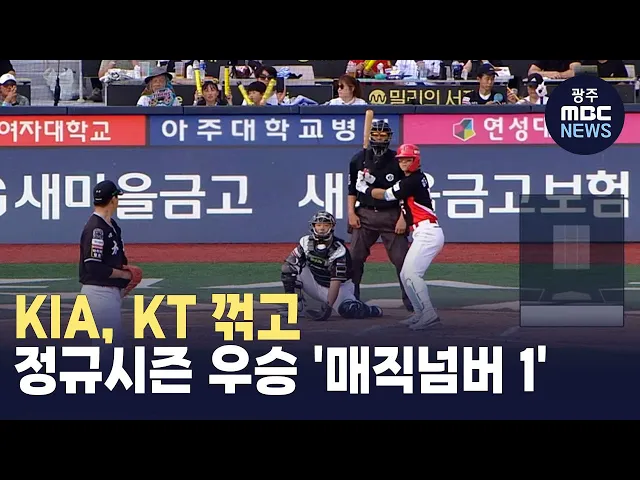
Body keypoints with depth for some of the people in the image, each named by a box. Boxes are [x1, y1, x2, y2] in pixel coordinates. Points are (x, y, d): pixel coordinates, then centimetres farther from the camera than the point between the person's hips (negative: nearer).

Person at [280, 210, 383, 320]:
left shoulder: (339, 251, -24)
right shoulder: (306, 242, -9)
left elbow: (336, 281, -29)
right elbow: (289, 262, -7)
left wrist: (329, 306, -38)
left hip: (339, 287, -4)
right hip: (316, 285, 5)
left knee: (347, 310, -34)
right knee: (290, 269, -16)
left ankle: (373, 310, -2)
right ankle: (296, 306, -8)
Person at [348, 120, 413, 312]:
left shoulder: (396, 161, -1)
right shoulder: (359, 160, 5)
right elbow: (352, 189, 10)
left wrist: (403, 217, -8)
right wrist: (351, 213, 1)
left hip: (392, 215, -2)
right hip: (365, 214, 2)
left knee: (401, 258, -4)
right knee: (354, 257, -1)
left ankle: (410, 298, 4)